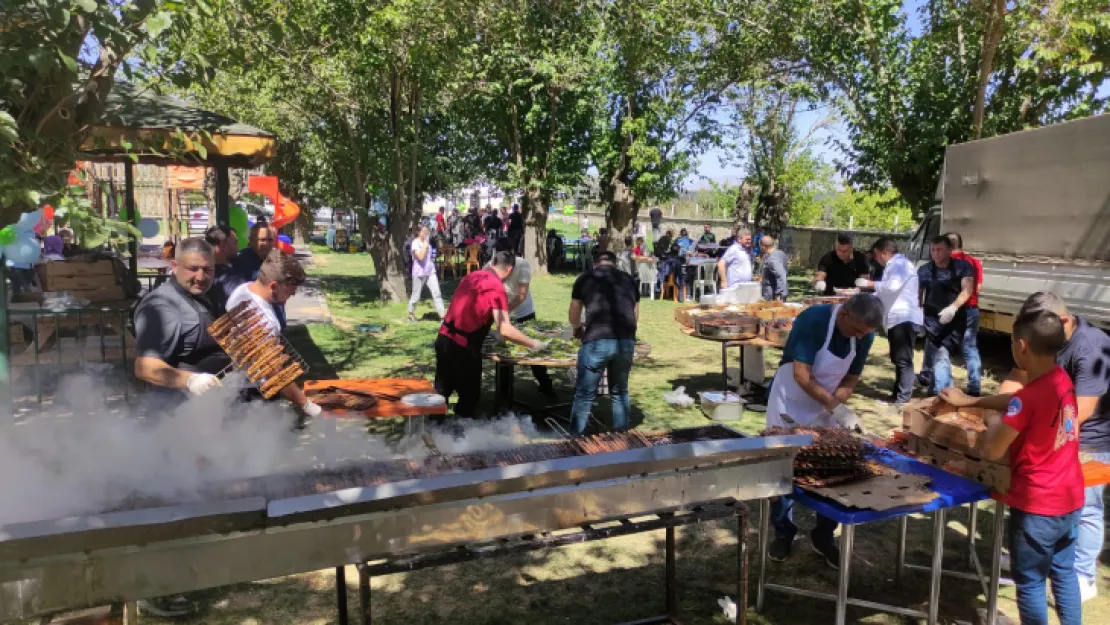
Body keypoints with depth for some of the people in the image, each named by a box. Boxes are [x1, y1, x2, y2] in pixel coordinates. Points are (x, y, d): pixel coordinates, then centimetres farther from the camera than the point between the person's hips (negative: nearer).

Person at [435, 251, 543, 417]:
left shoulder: (472, 276, 10)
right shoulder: (496, 287, -13)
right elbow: (505, 331, -20)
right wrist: (533, 344, -8)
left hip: (444, 339, 8)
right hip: (463, 347, -7)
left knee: (442, 391, 20)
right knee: (469, 396, 11)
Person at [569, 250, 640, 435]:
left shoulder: (586, 278, 11)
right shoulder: (628, 279, 18)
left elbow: (573, 316, 16)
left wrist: (578, 327, 38)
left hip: (596, 341, -3)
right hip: (626, 342, 3)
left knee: (584, 394, 9)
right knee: (620, 391, 21)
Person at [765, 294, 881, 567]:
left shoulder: (864, 335, -12)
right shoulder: (812, 320, -29)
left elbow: (852, 378, -2)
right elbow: (801, 375, -31)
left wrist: (835, 407, -18)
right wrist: (837, 408, -36)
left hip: (828, 407, 5)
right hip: (790, 404, -4)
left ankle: (824, 535, 22)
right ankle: (783, 532, 20)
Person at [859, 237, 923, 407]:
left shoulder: (901, 264, -10)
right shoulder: (892, 266, 21)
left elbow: (893, 285, -26)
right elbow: (885, 292, 24)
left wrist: (870, 284, -14)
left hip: (905, 319, -10)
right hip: (896, 319, 10)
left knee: (904, 360, -10)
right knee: (897, 359, 16)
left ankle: (903, 400, -10)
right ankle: (897, 393, 26)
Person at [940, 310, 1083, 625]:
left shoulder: (1029, 398, -27)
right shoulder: (1062, 380, -3)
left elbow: (991, 452, -22)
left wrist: (994, 421, -5)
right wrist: (969, 401, 18)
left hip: (1036, 505, -8)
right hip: (1069, 499, 8)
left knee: (1029, 582, 10)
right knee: (1064, 572, 25)